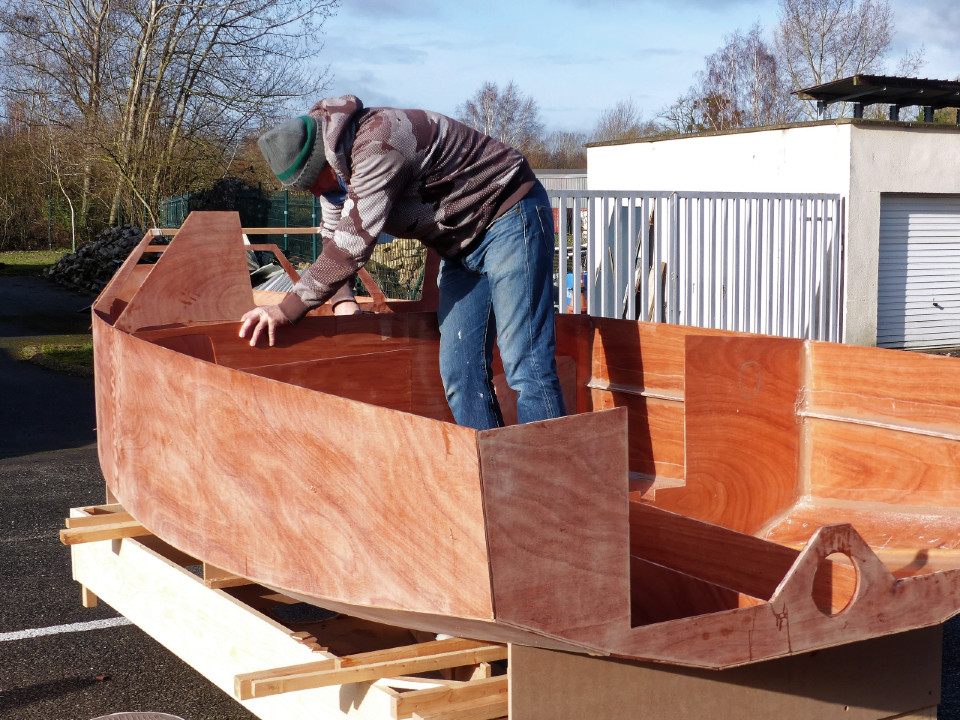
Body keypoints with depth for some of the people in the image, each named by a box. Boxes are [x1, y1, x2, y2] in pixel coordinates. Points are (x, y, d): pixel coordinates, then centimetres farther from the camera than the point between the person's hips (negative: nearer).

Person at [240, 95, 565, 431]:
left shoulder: (379, 143, -29)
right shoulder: (335, 163, 2)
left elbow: (353, 241, -32)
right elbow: (333, 236, 11)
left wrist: (287, 309, -28)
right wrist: (341, 299, -7)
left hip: (511, 217, -10)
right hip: (462, 244, 10)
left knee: (524, 363, -15)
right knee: (459, 372, 5)